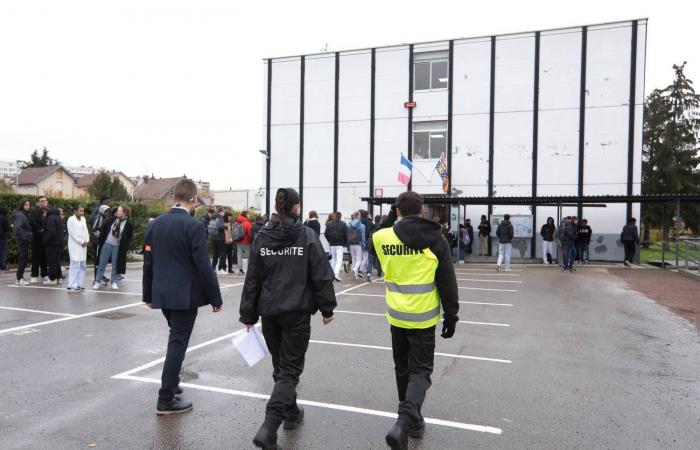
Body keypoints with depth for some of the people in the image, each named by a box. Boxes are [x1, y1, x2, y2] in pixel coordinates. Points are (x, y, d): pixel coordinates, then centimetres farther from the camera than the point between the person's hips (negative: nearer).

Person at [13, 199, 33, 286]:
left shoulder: (25, 214, 15)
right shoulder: (19, 215, -13)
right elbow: (18, 228, -22)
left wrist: (28, 238, 10)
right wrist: (25, 238, -20)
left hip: (26, 240, 9)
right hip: (22, 240, -9)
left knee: (22, 259, 13)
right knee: (23, 259, -5)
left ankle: (20, 278, 20)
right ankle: (20, 279, 0)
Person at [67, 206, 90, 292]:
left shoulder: (83, 219, 12)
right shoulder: (71, 219, -6)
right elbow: (73, 233, -11)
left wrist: (87, 240, -2)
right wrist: (81, 242, -10)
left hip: (83, 245, 6)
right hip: (75, 245, -6)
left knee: (82, 266, 6)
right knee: (75, 265, -10)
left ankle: (80, 285, 10)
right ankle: (72, 286, -6)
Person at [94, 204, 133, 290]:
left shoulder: (128, 225, -9)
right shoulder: (112, 219, -2)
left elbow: (129, 238, -2)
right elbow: (104, 228, 6)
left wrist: (125, 248, -7)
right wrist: (101, 240, 4)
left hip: (118, 247, -2)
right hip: (107, 244, 2)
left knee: (115, 264, 8)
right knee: (102, 263, 7)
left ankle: (114, 282, 22)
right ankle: (97, 281, 17)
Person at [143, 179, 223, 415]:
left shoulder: (155, 223, 5)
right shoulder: (193, 225, -15)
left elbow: (148, 262, 9)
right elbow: (203, 266, -16)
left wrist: (148, 294, 18)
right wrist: (216, 298, -8)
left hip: (162, 293, 7)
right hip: (185, 294, -7)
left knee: (176, 339, 23)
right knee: (177, 343, 1)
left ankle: (171, 383, 33)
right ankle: (166, 399, 7)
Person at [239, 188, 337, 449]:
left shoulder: (262, 237, 1)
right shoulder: (307, 235, -7)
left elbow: (252, 279, 4)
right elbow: (321, 276, -8)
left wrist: (248, 315, 10)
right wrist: (327, 308, 2)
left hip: (269, 311, 4)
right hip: (297, 311, -3)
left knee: (280, 366, 20)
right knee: (290, 369, 2)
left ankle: (291, 413, 34)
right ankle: (269, 426, -10)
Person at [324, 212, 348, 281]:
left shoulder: (329, 224, 4)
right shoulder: (343, 224, -5)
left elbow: (326, 234, 4)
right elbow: (346, 235, -6)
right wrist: (345, 243, 6)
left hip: (332, 244, 4)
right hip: (340, 244, -3)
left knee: (333, 259, 16)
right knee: (339, 259, -6)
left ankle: (332, 273, 20)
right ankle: (337, 274, -20)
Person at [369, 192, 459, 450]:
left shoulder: (382, 237, -6)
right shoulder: (435, 240, -9)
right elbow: (447, 283, -7)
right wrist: (451, 316, 2)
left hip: (396, 315, 2)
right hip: (423, 317, -2)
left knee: (402, 368, 20)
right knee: (420, 370, 6)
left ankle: (412, 420, 31)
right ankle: (404, 423, -12)